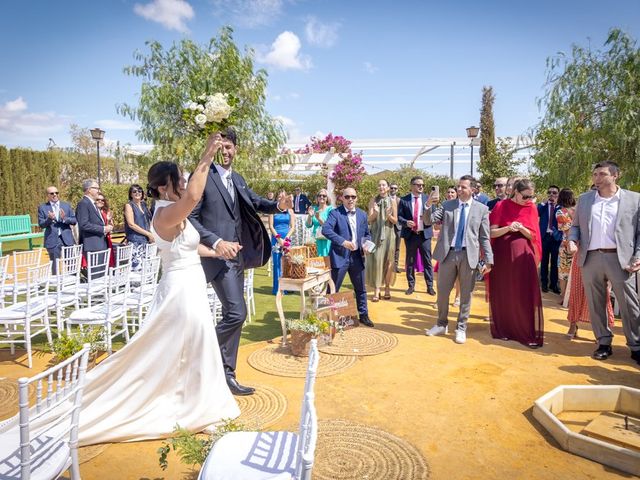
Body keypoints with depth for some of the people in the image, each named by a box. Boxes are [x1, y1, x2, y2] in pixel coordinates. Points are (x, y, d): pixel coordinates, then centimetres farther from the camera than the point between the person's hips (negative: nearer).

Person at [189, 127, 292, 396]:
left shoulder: (237, 179, 14)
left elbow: (255, 202, 21)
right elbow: (190, 218, -12)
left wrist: (278, 205, 0)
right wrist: (216, 242, -24)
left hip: (237, 256, 8)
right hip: (218, 256, -8)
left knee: (232, 316, 11)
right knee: (237, 313, -15)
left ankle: (226, 374, 21)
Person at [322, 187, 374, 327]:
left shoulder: (362, 214, 11)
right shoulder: (335, 213, -7)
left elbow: (367, 233, 19)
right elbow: (325, 229, -22)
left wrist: (366, 244, -3)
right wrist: (343, 242, -29)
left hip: (357, 256, 5)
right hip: (340, 256, -5)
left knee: (361, 289, 14)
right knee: (333, 289, 3)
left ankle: (363, 315, 29)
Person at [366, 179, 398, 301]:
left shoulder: (392, 202, 2)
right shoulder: (373, 201, 2)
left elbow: (395, 221, 2)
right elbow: (370, 219, -3)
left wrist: (389, 215, -18)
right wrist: (375, 212, -23)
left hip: (388, 234, 0)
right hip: (376, 234, 0)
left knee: (388, 261, 4)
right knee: (376, 260, -7)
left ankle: (387, 289, 16)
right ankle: (376, 290, -4)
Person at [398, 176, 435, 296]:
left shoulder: (428, 199, 3)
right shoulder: (404, 200, 1)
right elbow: (399, 216, 1)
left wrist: (428, 206, -21)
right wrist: (406, 222, -18)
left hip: (425, 234, 0)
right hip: (410, 235, 0)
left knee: (427, 261, 4)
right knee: (410, 261, 9)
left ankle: (430, 286, 15)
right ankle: (411, 285, 22)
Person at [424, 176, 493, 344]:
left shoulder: (482, 209, 1)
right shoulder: (447, 205, 5)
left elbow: (485, 237, 1)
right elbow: (429, 221, -2)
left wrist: (488, 260, -2)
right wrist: (429, 205, -19)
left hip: (469, 256, -1)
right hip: (448, 254, 2)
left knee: (466, 294, 8)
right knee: (442, 292, 10)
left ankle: (461, 328, 23)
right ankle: (442, 324, 29)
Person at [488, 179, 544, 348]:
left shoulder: (531, 208, 3)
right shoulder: (501, 206, -3)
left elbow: (533, 235, 2)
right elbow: (491, 232, -5)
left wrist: (521, 228, -18)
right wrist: (507, 228, -23)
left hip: (523, 255, 1)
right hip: (502, 254, -1)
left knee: (526, 295, -2)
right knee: (503, 294, 7)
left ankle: (529, 333, 4)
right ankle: (504, 329, 20)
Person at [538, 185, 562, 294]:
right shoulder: (542, 206, 8)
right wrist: (545, 202, -12)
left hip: (556, 237, -1)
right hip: (544, 236, 1)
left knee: (554, 262, 5)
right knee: (544, 261, 8)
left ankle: (554, 284, 13)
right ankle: (544, 283, 16)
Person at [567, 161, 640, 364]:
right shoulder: (584, 199, 11)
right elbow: (576, 225, 17)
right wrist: (572, 240, -3)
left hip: (620, 259, -2)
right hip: (590, 258, 3)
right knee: (595, 304, 8)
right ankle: (604, 343, 21)